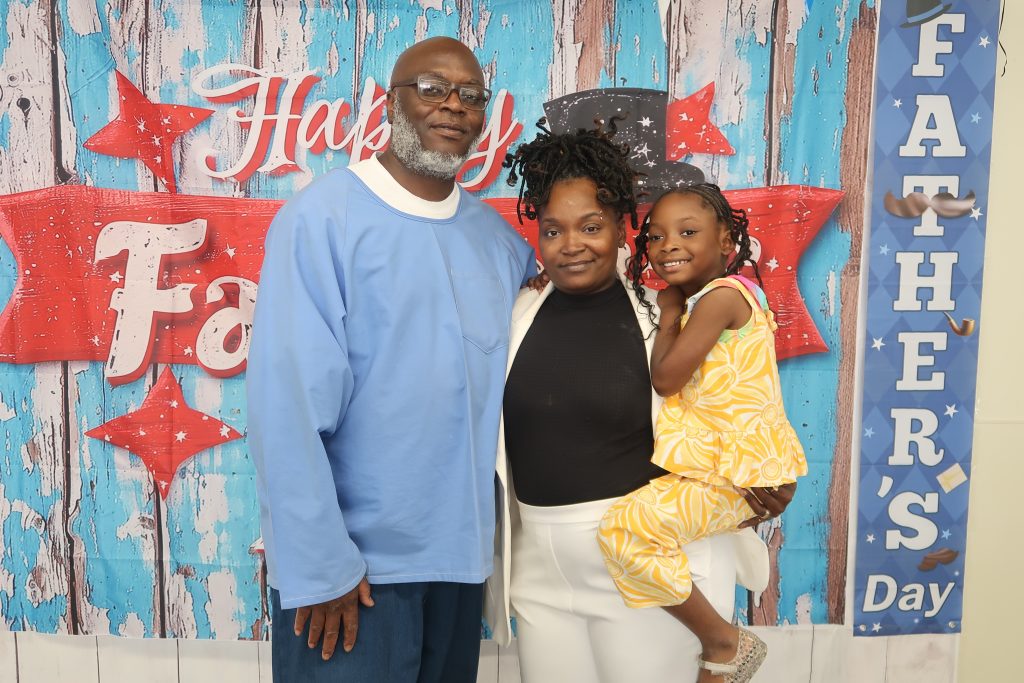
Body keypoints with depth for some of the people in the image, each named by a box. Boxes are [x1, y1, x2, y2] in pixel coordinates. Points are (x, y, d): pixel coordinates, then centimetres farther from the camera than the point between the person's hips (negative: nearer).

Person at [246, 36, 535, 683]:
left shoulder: (496, 235, 5)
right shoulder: (322, 217, -12)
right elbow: (288, 405, -16)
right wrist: (320, 563, -17)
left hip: (460, 554, 6)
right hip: (351, 560, -5)